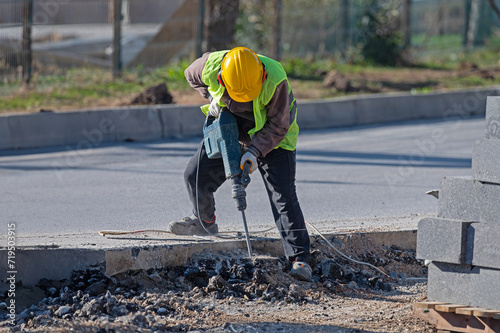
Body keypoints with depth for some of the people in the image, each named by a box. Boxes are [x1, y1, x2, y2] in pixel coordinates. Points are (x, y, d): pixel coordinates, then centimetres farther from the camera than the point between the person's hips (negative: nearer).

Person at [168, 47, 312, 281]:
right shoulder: (211, 66, -27)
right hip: (230, 129, 4)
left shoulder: (275, 81, -37)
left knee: (283, 195, -16)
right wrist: (212, 98, -14)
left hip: (271, 138, -4)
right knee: (195, 175, 2)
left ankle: (300, 258, -17)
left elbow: (278, 127, -26)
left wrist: (255, 151, -37)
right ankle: (204, 222, 32)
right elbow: (191, 75, 0)